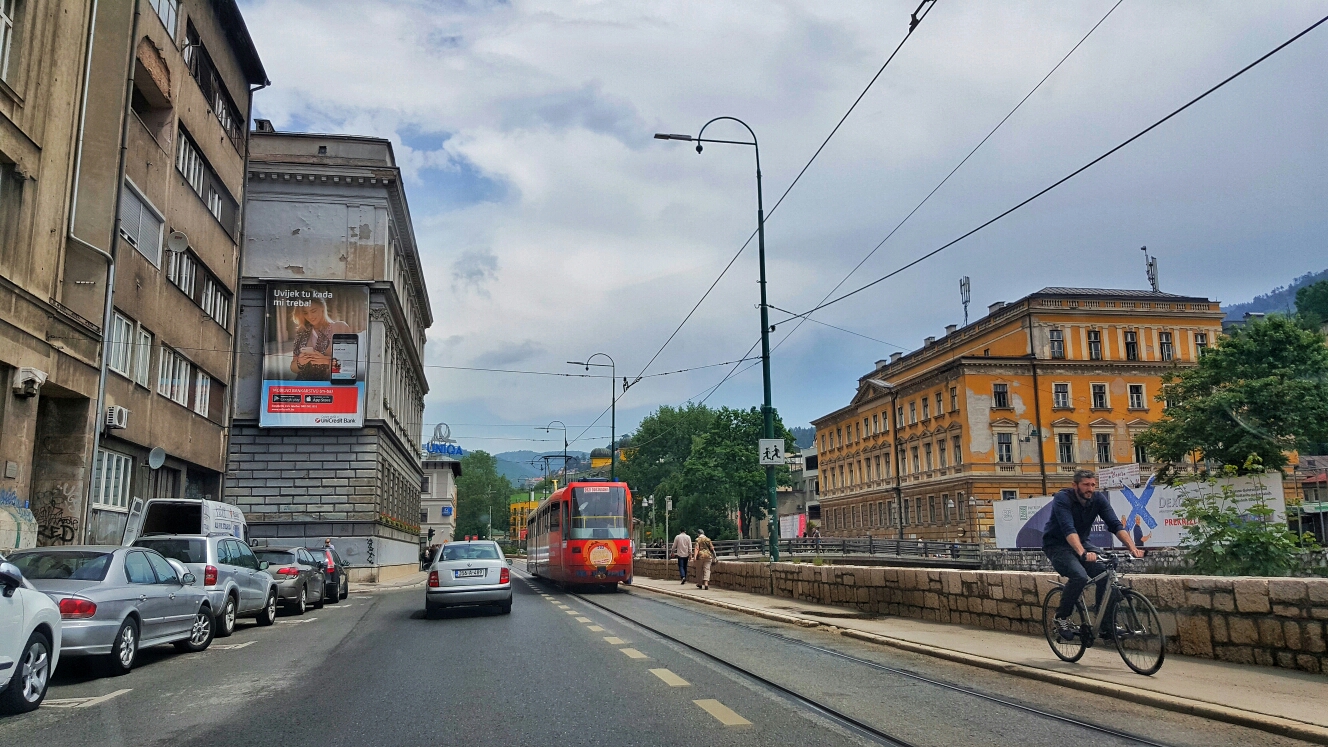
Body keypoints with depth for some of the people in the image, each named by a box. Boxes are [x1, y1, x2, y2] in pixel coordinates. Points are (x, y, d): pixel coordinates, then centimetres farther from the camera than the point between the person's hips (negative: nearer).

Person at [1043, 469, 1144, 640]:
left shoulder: (1098, 498, -8)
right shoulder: (1062, 499, -24)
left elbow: (1115, 525, -15)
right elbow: (1068, 529, -37)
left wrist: (1132, 547, -30)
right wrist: (1083, 553, -52)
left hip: (1081, 543, 6)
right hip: (1057, 545, -6)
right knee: (1079, 576, -30)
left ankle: (1106, 625, -4)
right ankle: (1061, 618, -9)